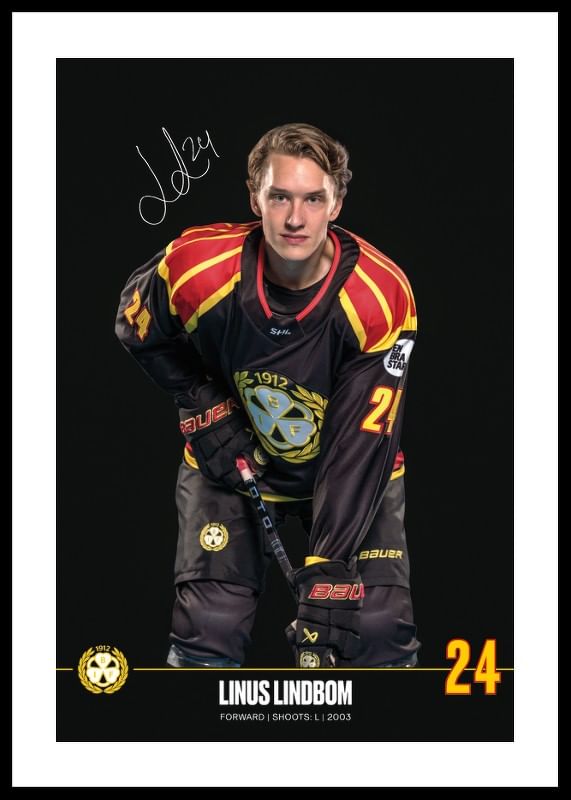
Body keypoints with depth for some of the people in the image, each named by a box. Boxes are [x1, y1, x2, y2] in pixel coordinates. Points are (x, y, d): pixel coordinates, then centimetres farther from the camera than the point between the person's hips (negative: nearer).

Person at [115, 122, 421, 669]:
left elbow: (362, 445, -28)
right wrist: (204, 409, -11)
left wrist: (326, 576, -33)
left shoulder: (381, 297, -28)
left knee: (381, 629, -13)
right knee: (209, 626, -12)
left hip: (349, 470, 0)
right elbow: (137, 327, -1)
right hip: (233, 459, 1)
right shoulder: (199, 269, -26)